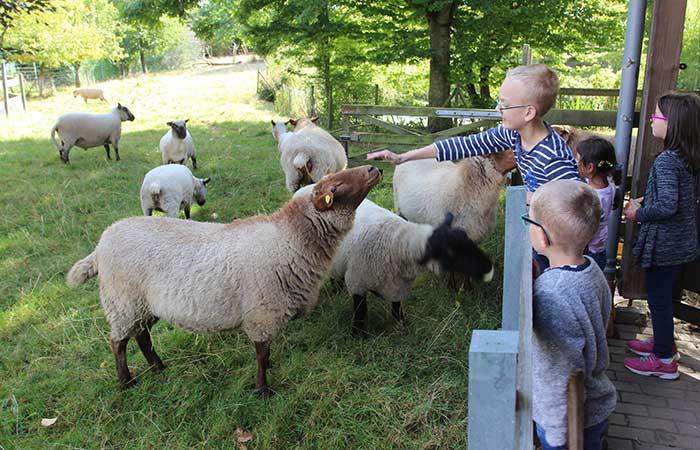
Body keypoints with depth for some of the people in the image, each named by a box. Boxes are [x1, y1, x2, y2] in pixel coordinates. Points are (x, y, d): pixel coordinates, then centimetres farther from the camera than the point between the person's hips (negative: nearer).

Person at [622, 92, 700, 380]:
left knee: (658, 297, 4)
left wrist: (639, 213, -14)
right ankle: (663, 342, 41)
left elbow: (667, 206, -29)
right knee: (663, 294, 23)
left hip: (664, 244, -9)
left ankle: (664, 361, 18)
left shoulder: (666, 161, -24)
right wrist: (645, 200, 9)